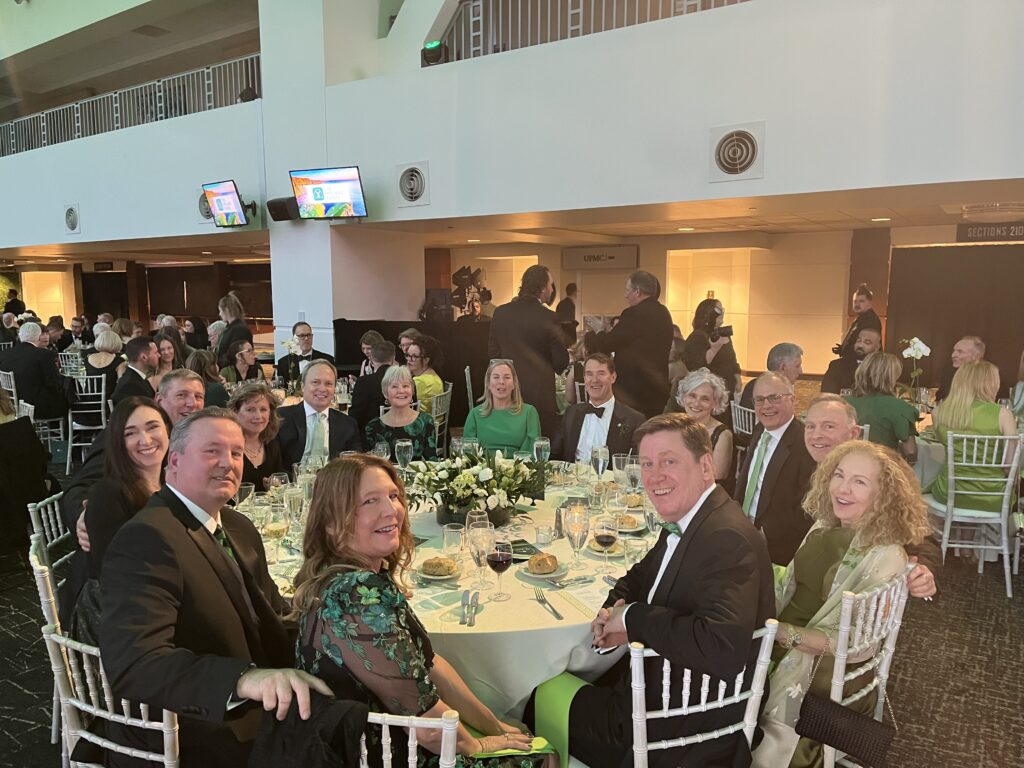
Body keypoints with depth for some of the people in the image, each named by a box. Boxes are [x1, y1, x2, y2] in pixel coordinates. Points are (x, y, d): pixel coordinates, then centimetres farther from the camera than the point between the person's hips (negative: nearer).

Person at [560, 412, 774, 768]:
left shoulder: (727, 538, -28)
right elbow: (640, 577, 16)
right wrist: (613, 609, -7)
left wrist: (632, 617, -25)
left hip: (693, 727, -8)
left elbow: (722, 649, -39)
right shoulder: (681, 522, 2)